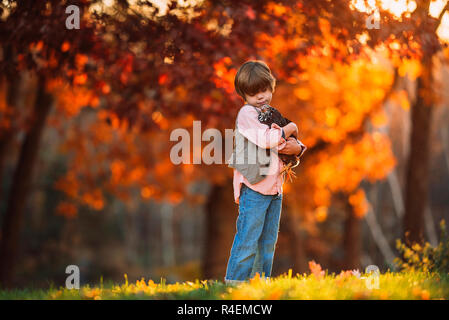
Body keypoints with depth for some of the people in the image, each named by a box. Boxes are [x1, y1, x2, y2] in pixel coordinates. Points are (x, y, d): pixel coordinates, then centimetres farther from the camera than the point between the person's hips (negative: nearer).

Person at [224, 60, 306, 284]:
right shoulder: (247, 113, -7)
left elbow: (293, 144, 17)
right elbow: (266, 139, -22)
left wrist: (296, 148, -7)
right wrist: (289, 128, -7)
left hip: (274, 187, 8)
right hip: (254, 187, -8)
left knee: (268, 241, 12)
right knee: (248, 238, -7)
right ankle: (234, 281, -2)